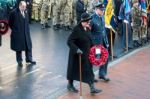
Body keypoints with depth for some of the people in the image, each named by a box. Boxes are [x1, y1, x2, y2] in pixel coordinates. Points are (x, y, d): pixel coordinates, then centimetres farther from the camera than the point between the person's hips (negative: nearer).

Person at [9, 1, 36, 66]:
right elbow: (10, 23, -4)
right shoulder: (14, 12, -12)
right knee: (18, 47, 5)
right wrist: (14, 29, 2)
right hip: (17, 34, -6)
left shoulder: (25, 12, 7)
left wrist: (27, 30, 12)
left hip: (26, 33, 6)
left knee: (28, 46, 8)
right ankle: (19, 61, 18)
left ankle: (29, 59, 20)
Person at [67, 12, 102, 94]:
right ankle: (70, 85, 31)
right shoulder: (77, 29, -22)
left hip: (86, 54, 7)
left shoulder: (87, 28, 1)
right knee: (74, 69, 10)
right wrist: (76, 49, -31)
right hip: (77, 54, -7)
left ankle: (92, 88, 13)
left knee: (89, 70, 7)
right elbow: (69, 41, -24)